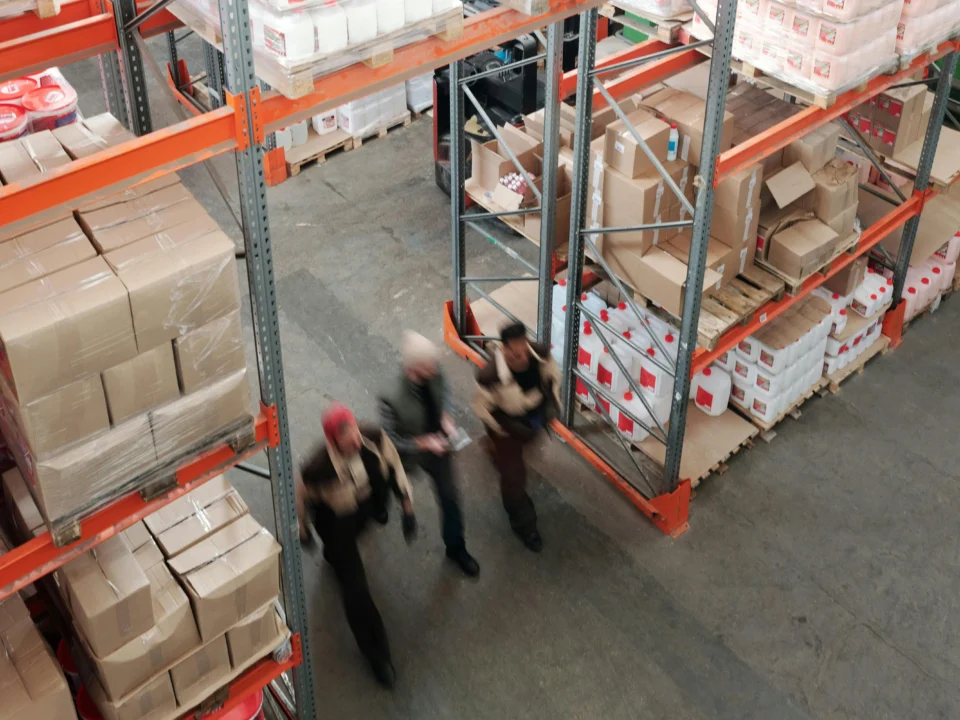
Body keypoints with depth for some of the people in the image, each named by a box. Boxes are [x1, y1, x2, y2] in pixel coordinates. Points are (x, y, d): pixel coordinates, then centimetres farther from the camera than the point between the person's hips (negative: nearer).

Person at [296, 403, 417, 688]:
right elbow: (300, 498, -20)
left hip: (366, 507, 5)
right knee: (355, 587, 0)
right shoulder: (317, 468, -42)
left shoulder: (374, 437, -33)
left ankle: (333, 555, 76)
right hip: (336, 524, -4)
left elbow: (394, 466, -13)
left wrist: (407, 507, -10)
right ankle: (376, 653, 19)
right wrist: (302, 530, -2)